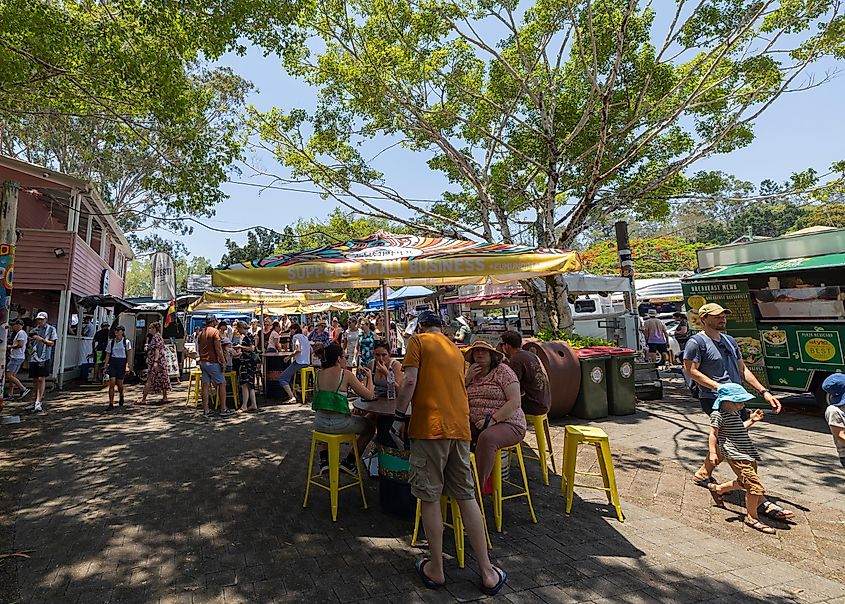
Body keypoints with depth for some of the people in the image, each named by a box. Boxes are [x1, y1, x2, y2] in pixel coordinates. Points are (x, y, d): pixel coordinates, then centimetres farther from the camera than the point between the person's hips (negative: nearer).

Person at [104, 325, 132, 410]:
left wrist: (127, 365, -13)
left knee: (119, 383, 4)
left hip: (122, 363, -2)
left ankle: (121, 397, 35)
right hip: (112, 362, 2)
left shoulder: (126, 342, 0)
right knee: (112, 383, -7)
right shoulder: (111, 341, 8)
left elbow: (128, 354, -4)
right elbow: (108, 354, 9)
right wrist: (106, 365, 2)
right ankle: (111, 404, -4)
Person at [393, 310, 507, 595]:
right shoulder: (455, 350, 19)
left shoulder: (418, 341, 2)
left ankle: (436, 571, 21)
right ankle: (488, 574, 18)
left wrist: (398, 417, 0)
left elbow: (410, 382, -11)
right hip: (460, 427, 6)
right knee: (467, 497, 13)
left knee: (430, 499, 8)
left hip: (430, 427, -5)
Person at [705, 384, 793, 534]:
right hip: (737, 456, -10)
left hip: (748, 454, 10)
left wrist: (751, 420, 16)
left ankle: (717, 489, 42)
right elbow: (713, 435, -15)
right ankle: (752, 518, 6)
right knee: (755, 486, -11)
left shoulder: (735, 413, 12)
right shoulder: (718, 415, -14)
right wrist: (713, 453, -22)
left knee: (744, 483, 23)